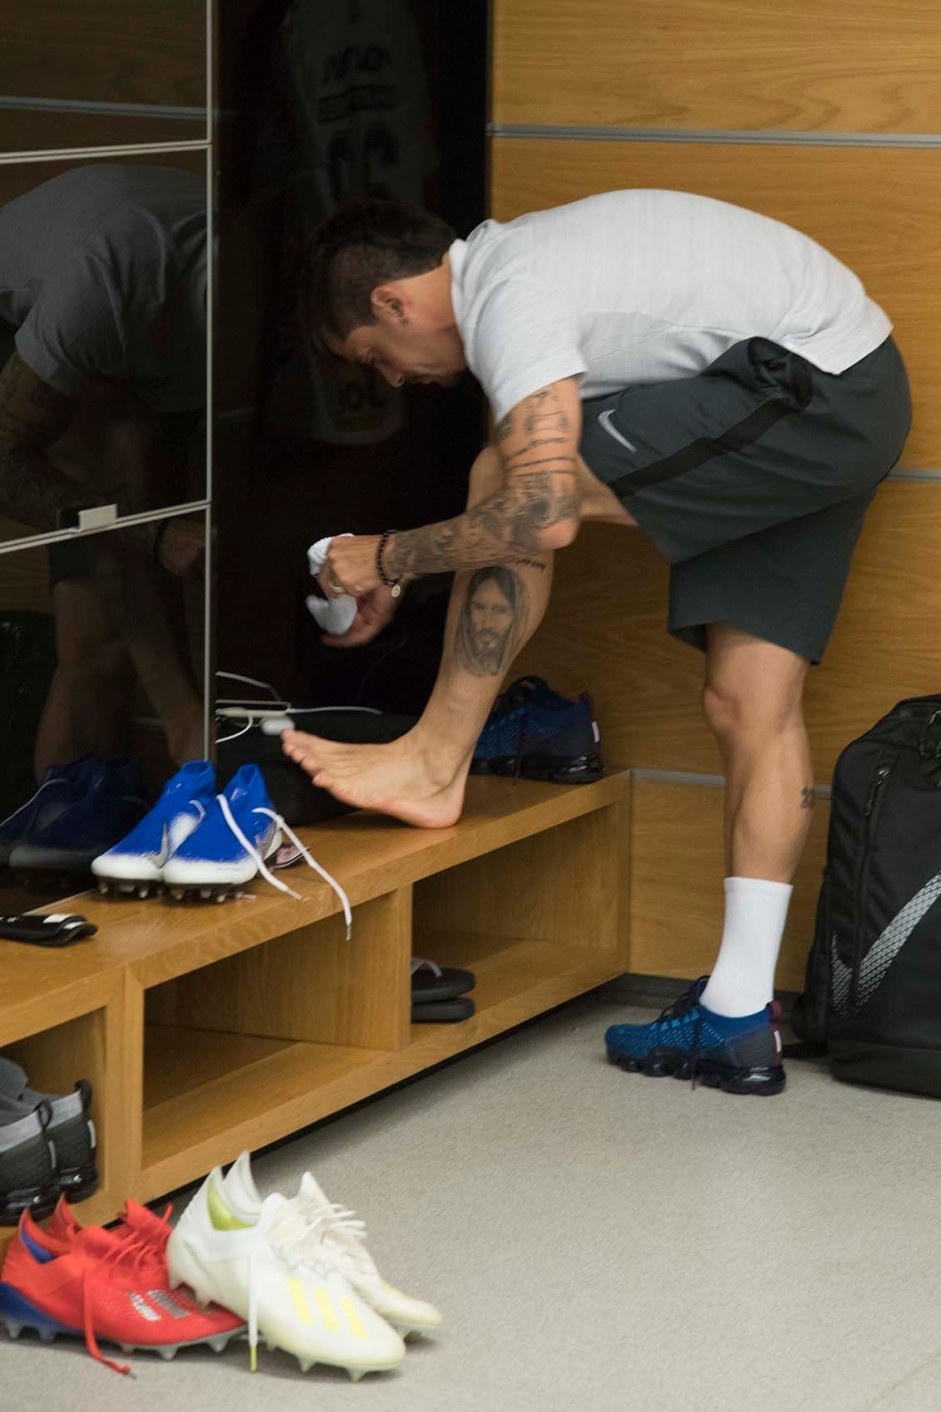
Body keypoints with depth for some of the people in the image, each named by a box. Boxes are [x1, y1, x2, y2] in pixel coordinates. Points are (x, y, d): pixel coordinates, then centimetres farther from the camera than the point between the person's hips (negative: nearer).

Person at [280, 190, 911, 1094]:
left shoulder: (512, 299, -18)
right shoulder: (505, 266, 14)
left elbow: (541, 514, -29)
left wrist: (388, 558, -15)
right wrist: (404, 583, 25)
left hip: (811, 396, -10)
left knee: (511, 482, -12)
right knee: (749, 705, 6)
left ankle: (434, 767, -3)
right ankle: (737, 1021, 5)